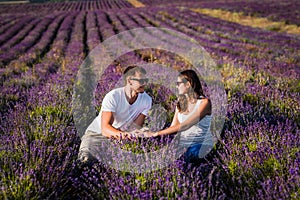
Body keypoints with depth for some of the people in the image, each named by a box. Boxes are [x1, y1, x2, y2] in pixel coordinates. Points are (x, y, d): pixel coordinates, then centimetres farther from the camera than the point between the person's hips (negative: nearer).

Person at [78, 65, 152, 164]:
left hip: (119, 135, 4)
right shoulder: (113, 97, -24)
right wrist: (120, 133, -54)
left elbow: (136, 127, -12)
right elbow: (105, 128, -32)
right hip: (97, 133, -4)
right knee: (87, 158, -26)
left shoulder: (147, 100, -13)